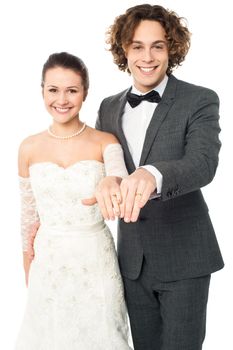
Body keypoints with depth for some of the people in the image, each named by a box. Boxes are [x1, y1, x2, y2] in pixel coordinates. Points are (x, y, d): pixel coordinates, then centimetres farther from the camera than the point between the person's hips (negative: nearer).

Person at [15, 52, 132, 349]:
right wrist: (28, 269, 12)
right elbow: (28, 213, 6)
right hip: (48, 263, 2)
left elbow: (119, 181, -28)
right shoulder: (29, 148, -2)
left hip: (95, 262, -2)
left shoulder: (105, 142, -8)